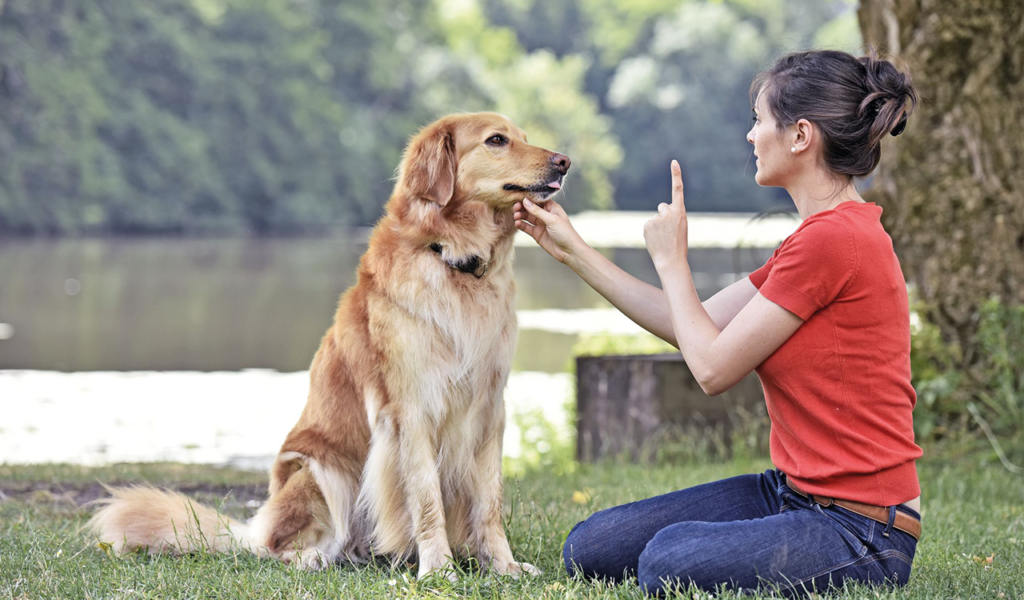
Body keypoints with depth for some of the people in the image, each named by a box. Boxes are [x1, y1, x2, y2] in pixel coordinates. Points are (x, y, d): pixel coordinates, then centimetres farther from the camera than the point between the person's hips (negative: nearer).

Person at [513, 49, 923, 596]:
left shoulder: (833, 239, -20)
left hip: (859, 527, -9)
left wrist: (670, 260, 0)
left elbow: (713, 367, -15)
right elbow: (690, 328, 16)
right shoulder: (823, 235, 12)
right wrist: (572, 250, 19)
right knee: (589, 550, 3)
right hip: (792, 491, 9)